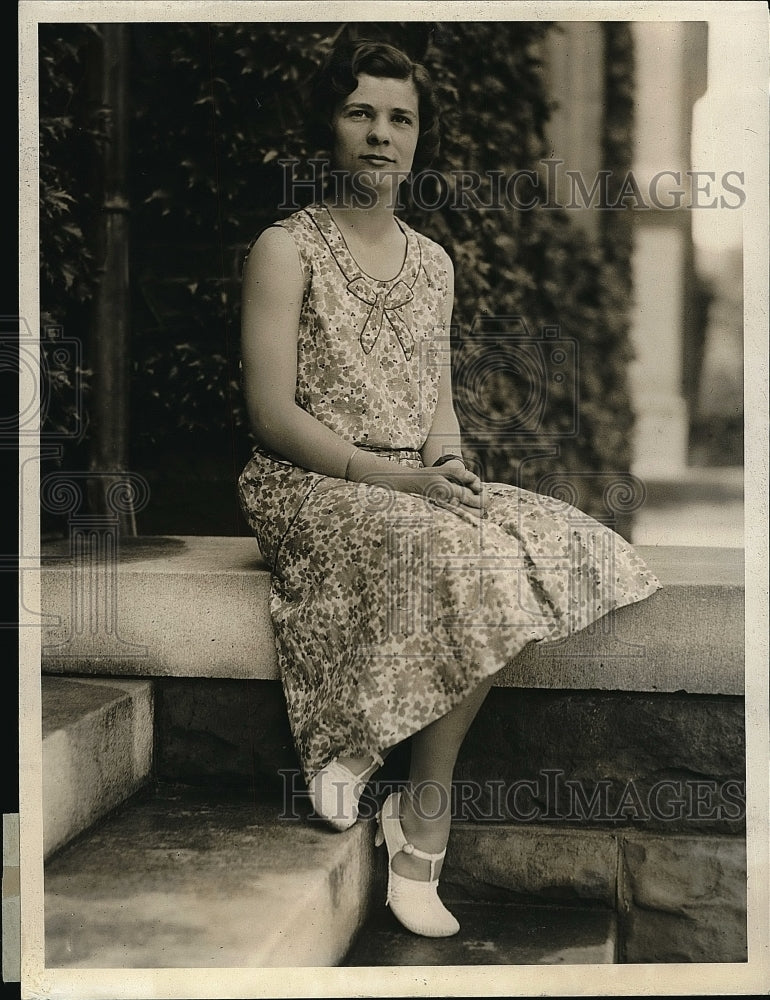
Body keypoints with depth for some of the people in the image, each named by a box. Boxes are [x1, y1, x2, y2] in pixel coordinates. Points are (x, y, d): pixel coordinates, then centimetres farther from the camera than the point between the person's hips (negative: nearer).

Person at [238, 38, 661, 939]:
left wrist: (446, 461, -6)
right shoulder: (286, 249, -3)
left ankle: (385, 765, -17)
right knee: (469, 561, -32)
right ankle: (425, 818, -18)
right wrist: (386, 475, -19)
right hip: (314, 486, -6)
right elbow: (271, 412, -10)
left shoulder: (431, 261, 17)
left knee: (565, 547, -18)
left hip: (416, 484, 7)